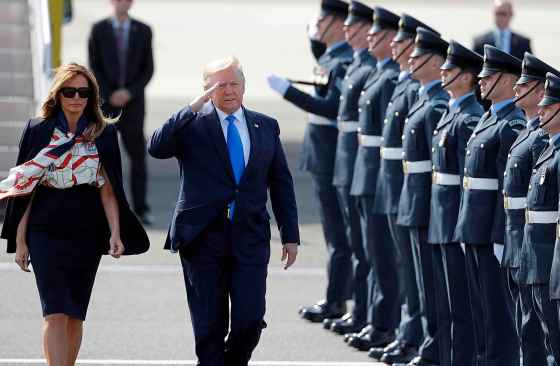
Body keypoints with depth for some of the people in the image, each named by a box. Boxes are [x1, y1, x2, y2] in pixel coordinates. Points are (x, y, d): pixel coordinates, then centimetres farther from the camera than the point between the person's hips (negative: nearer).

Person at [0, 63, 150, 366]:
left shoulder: (103, 133, 5)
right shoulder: (38, 131, 2)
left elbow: (107, 189, 4)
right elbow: (25, 189, 4)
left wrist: (115, 233, -6)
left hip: (87, 235, 2)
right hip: (46, 234, -2)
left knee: (75, 315, 7)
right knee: (56, 314, -12)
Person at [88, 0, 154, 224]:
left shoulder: (143, 31, 0)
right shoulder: (98, 30, -2)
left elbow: (148, 70, 0)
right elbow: (94, 69, -3)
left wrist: (129, 93, -15)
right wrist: (110, 96, -15)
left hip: (133, 103, 1)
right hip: (106, 103, 0)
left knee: (138, 155, -3)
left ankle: (141, 209, 3)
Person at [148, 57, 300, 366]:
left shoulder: (266, 127, 11)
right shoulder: (192, 124, 1)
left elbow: (281, 184, 14)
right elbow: (157, 148, -18)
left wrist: (290, 235, 10)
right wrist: (193, 108, -22)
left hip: (249, 238, 2)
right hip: (203, 237, -2)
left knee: (250, 320, -5)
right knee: (210, 324, 3)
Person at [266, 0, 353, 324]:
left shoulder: (344, 63, -18)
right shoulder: (333, 58, 14)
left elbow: (330, 108, -25)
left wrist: (287, 90, -23)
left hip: (332, 159, -11)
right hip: (326, 157, 11)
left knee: (338, 234, -4)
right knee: (339, 232, 16)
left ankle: (335, 301, 0)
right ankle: (341, 294, 23)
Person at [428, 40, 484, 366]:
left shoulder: (469, 119, -16)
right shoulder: (452, 113, 14)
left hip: (456, 224, -10)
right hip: (442, 221, 10)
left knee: (460, 306, -5)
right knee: (446, 307, 15)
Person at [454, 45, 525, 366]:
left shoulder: (513, 127, -16)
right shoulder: (489, 118, 15)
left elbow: (510, 186, -20)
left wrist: (500, 239, -22)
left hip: (493, 231, -10)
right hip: (474, 230, 10)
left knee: (497, 311, -4)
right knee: (481, 308, 15)